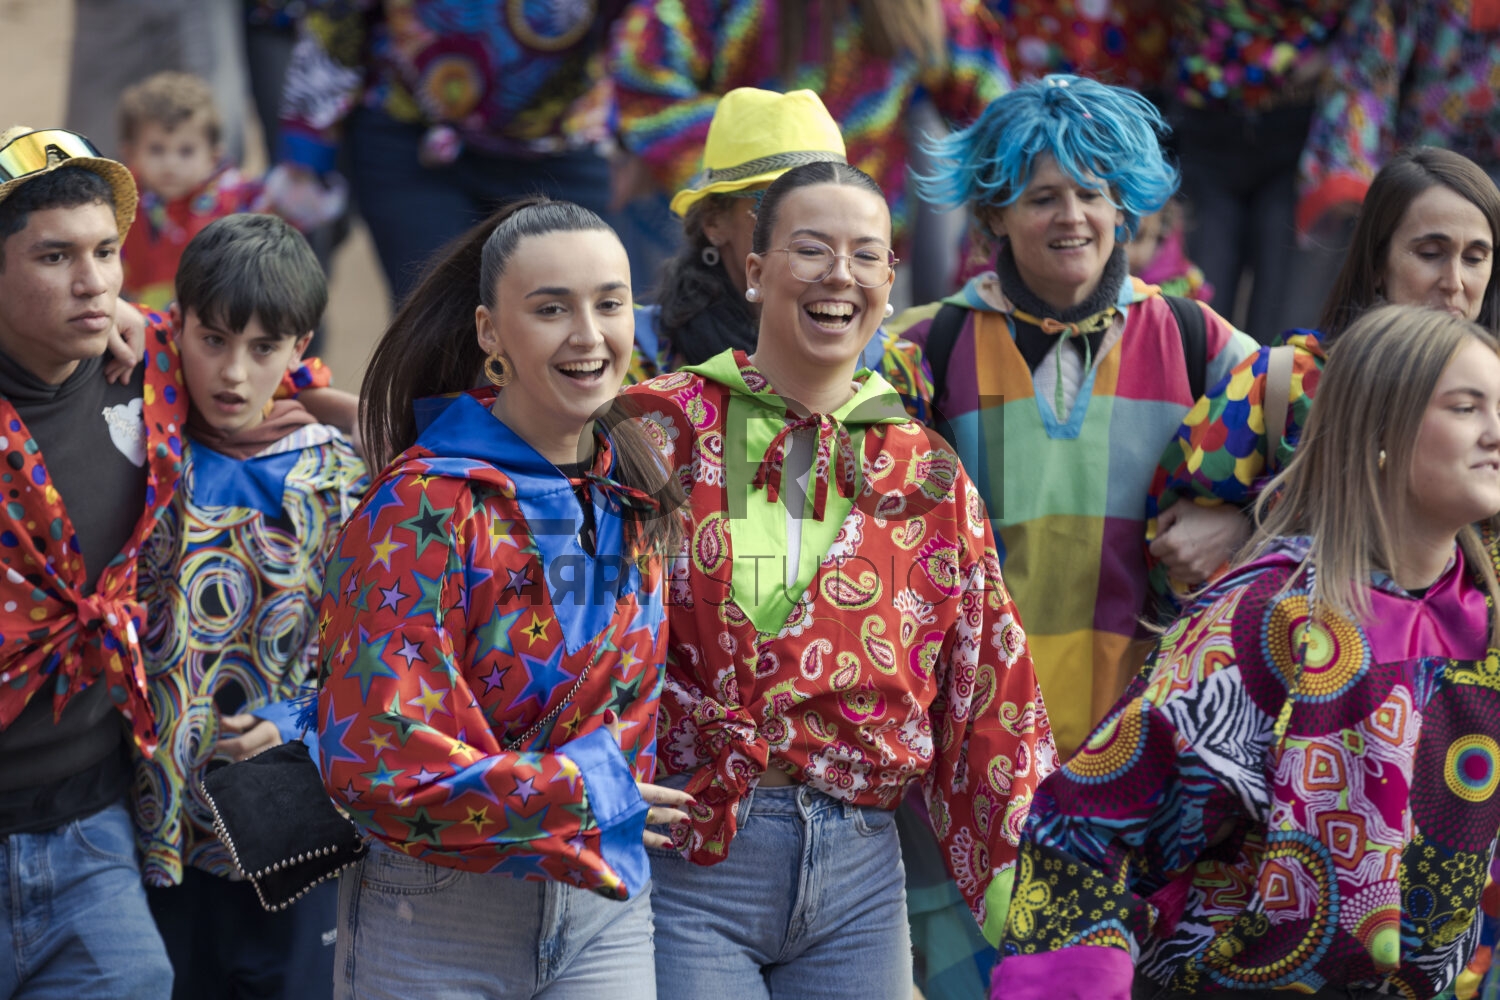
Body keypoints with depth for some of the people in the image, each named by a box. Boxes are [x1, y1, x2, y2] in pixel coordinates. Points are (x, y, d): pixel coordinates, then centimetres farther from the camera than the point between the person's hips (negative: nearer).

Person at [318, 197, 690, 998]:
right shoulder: (426, 508, -14)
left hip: (604, 904, 5)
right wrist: (585, 791, -13)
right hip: (440, 923, -5)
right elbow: (376, 761, -19)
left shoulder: (633, 499, 4)